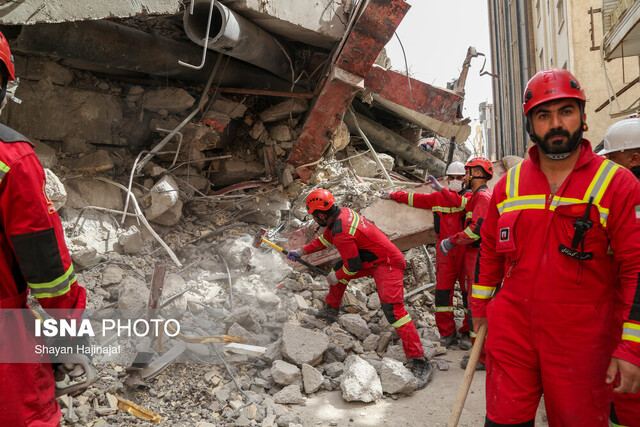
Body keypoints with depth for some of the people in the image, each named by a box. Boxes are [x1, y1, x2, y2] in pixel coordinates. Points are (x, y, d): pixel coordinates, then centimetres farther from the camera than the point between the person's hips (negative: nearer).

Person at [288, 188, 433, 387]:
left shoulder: (342, 232, -27)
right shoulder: (340, 213, 3)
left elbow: (353, 266, -19)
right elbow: (325, 239, 21)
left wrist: (336, 277, 0)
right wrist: (301, 251, 23)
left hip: (387, 264, -11)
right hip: (371, 260, 11)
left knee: (392, 309, -21)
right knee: (337, 270, 19)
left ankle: (420, 362, -20)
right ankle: (331, 310, 41)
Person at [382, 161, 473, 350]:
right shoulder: (437, 197, 14)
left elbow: (464, 203, -21)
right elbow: (415, 198, 25)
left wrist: (442, 189, -29)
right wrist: (394, 195, 32)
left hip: (466, 250, -3)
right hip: (445, 251, 3)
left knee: (468, 291, 0)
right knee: (443, 290, -3)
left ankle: (467, 333, 10)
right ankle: (447, 333, 6)